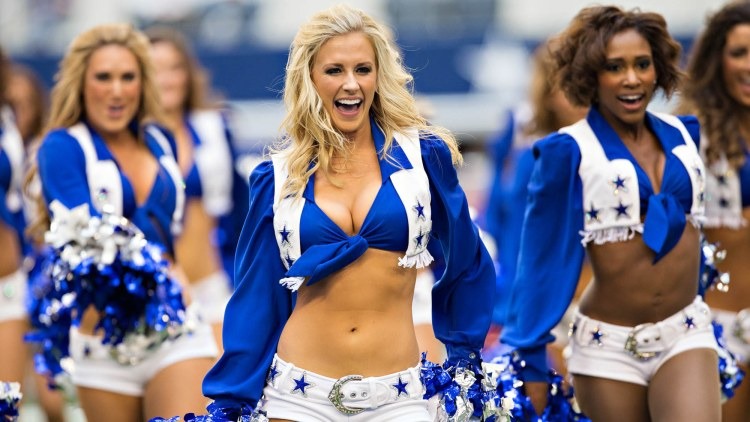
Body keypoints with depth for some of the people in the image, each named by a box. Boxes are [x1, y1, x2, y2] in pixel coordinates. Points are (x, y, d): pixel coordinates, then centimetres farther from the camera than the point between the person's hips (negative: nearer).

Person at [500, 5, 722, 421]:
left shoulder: (683, 135, 5)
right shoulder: (568, 152, -8)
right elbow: (545, 259, -6)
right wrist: (530, 361, -5)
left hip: (687, 336, 3)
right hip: (609, 349, -3)